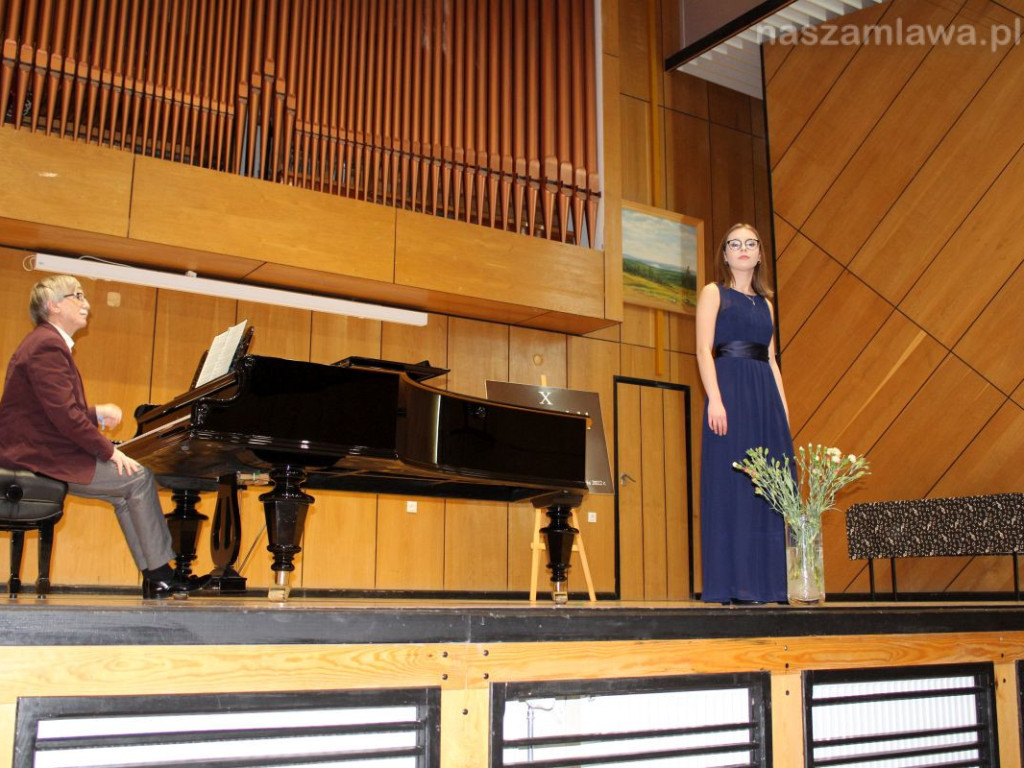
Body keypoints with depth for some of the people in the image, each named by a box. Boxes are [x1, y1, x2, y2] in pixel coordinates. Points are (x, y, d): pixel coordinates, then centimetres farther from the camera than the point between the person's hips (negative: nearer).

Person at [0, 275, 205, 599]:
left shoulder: (47, 343, 20)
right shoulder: (47, 346, -15)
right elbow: (63, 414, -23)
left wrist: (96, 414, 4)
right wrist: (108, 450, -18)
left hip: (42, 450, 11)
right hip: (40, 457, -11)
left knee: (125, 492, 8)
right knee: (138, 477, -13)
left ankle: (154, 579, 5)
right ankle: (160, 573, -6)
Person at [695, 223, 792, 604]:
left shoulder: (764, 302, 22)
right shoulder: (713, 293, 6)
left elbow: (771, 361, 19)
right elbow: (703, 350, -5)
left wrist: (783, 408, 10)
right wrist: (714, 399, -18)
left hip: (766, 395, 6)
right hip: (729, 389, -6)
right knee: (733, 484, -9)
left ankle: (768, 584, 7)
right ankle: (734, 586, -8)